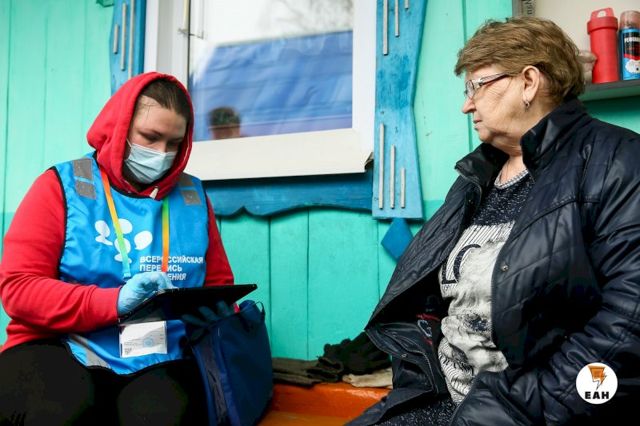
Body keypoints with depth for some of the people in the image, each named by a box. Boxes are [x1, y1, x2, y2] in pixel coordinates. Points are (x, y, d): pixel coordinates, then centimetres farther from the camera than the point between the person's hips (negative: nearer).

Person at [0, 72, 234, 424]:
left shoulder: (192, 196, 11)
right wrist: (113, 302, -19)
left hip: (160, 360, 1)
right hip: (61, 350, 0)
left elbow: (219, 284, 17)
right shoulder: (62, 185, 2)